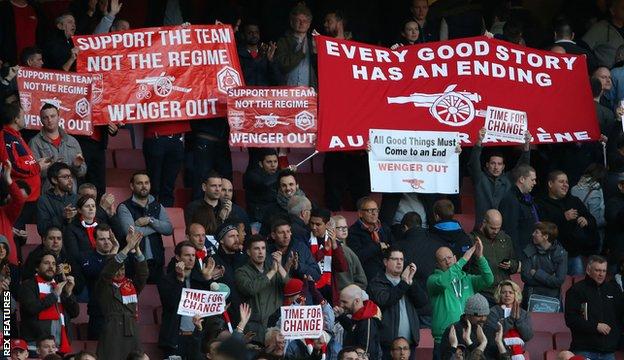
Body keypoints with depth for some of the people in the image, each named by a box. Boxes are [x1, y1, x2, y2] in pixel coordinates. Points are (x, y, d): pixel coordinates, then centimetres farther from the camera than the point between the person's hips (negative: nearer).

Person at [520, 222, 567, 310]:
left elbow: (559, 281, -10)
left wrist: (537, 273, -10)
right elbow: (525, 277, -6)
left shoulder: (561, 253, -3)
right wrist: (549, 279, -10)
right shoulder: (529, 251, 1)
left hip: (552, 297, -1)